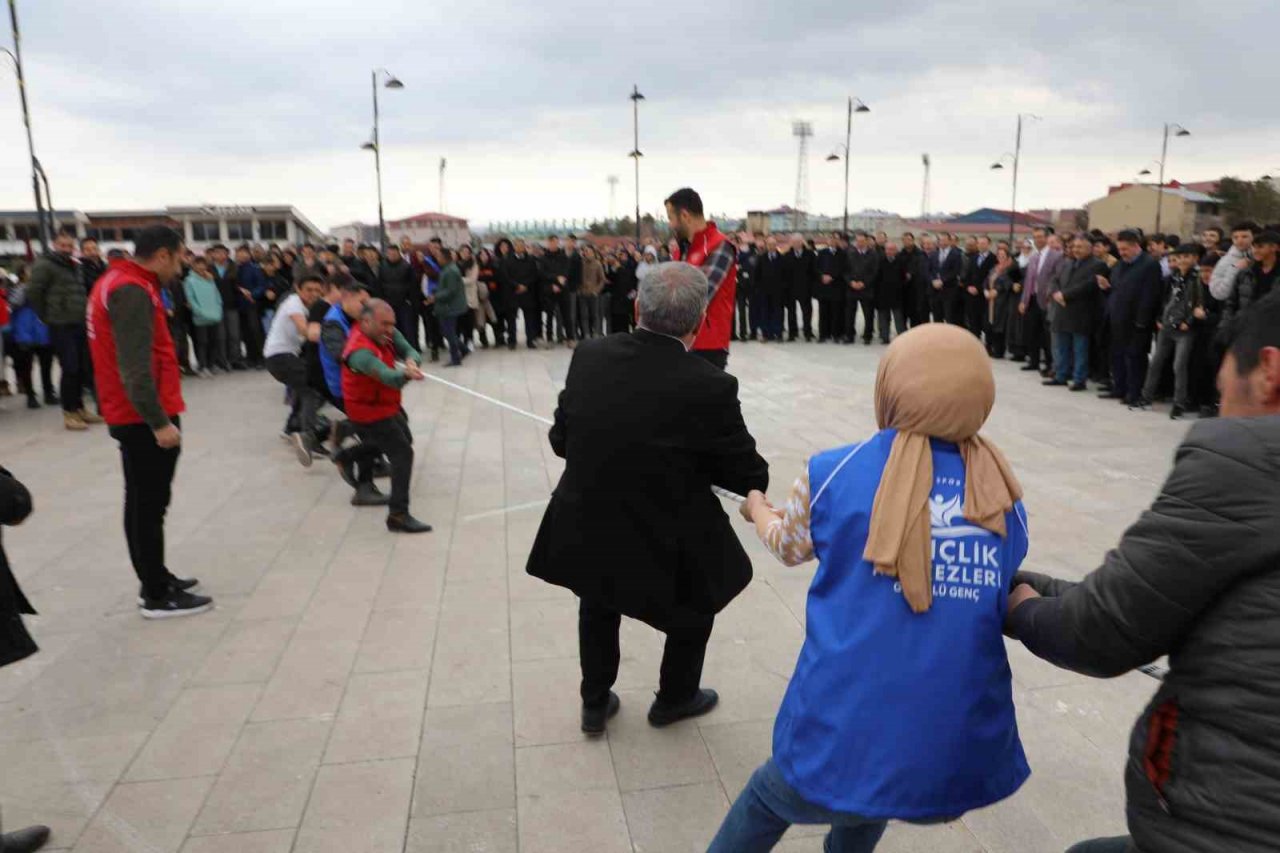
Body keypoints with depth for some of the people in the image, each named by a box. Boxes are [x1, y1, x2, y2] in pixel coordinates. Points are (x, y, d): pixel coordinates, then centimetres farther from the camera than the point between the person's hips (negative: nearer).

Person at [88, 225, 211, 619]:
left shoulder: (117, 281, 13)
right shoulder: (132, 291, -19)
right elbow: (136, 368, -25)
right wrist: (159, 422, -24)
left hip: (133, 416, 10)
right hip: (144, 419, -10)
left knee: (143, 503, 16)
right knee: (149, 505, -3)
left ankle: (156, 579, 28)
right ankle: (157, 596, 6)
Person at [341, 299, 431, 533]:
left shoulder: (385, 333, -9)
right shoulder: (360, 351, -34)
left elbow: (409, 352, -14)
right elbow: (387, 376, -49)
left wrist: (412, 362, -38)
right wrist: (406, 374, -71)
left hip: (388, 405, 10)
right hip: (371, 414, -10)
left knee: (404, 440, 31)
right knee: (403, 453, -19)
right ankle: (398, 515, -18)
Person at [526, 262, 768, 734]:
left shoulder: (589, 355, -12)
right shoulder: (710, 386, -23)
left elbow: (560, 439, -1)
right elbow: (751, 475, -12)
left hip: (585, 531, 4)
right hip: (666, 546, -3)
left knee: (598, 605, 34)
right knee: (695, 604, 29)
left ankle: (595, 703, 47)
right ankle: (675, 698, 47)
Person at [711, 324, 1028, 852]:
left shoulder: (834, 475, -8)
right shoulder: (1005, 500, 0)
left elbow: (788, 547, 13)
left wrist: (758, 508, 35)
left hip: (845, 743, -3)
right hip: (965, 760, 3)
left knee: (769, 798, 29)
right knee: (866, 807, 36)